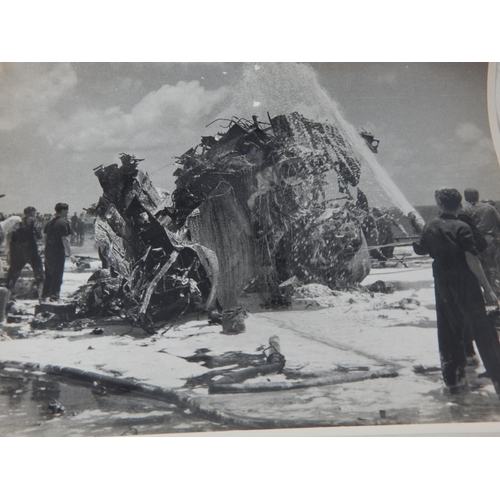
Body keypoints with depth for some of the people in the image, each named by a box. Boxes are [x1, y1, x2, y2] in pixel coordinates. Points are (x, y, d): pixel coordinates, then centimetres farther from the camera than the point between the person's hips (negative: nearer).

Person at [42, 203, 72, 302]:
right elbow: (64, 239, -17)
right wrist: (69, 252, -13)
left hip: (48, 251, 8)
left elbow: (45, 236, 14)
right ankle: (54, 296, 0)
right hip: (58, 252, -8)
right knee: (57, 275, -1)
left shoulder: (50, 222, 11)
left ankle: (44, 295, 22)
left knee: (48, 274, 16)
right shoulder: (63, 223, -13)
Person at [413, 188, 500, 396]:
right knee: (482, 331, -2)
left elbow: (421, 250, 20)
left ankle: (453, 379, 19)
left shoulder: (430, 226, 5)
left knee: (449, 332, 14)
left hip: (442, 285, 5)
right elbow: (472, 260, -18)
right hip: (465, 285, -5)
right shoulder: (461, 227, -11)